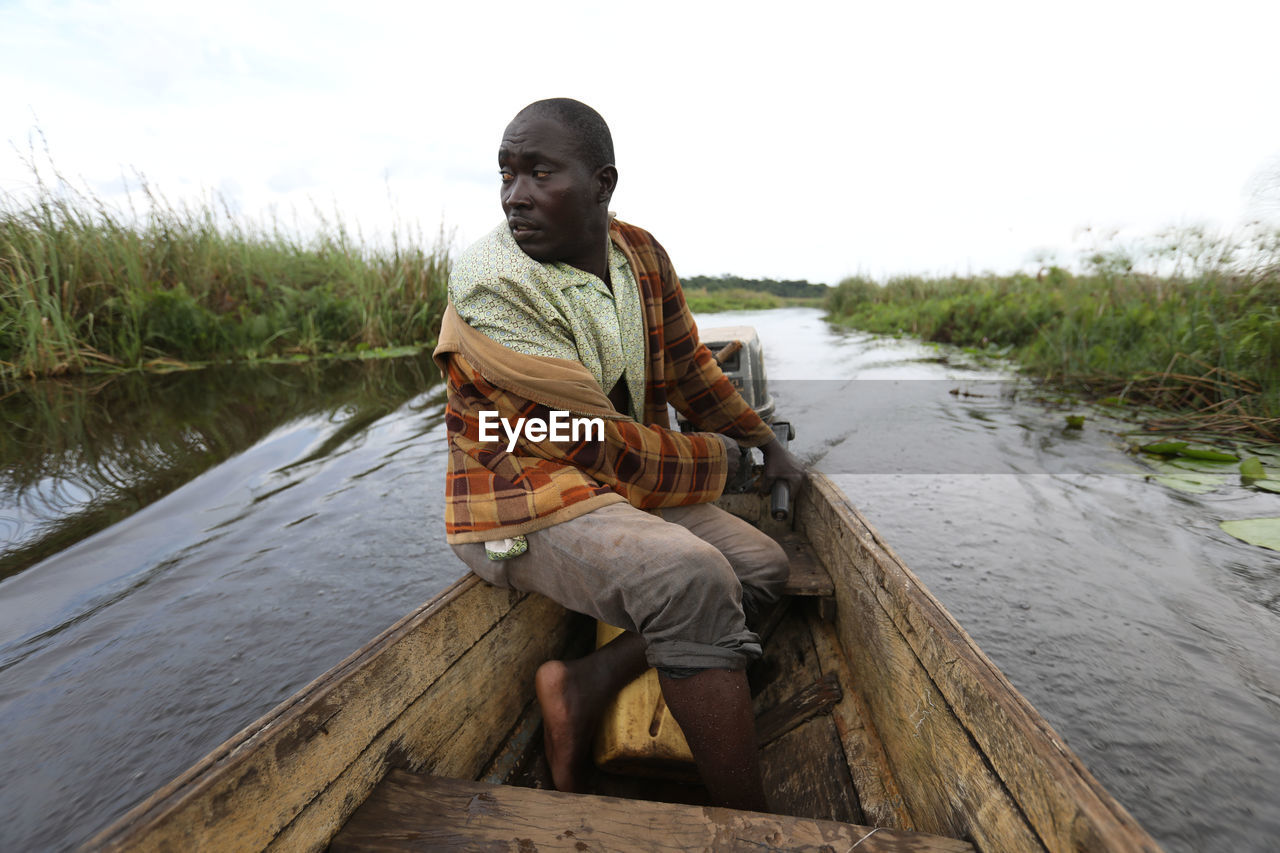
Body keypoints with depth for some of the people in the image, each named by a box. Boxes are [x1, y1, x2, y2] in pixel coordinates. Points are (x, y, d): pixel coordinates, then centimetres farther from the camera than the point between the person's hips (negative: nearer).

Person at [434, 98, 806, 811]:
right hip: (525, 503, -7)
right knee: (692, 577, -31)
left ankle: (586, 684, -7)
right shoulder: (489, 286, -19)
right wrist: (713, 458, -9)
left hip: (628, 485, 8)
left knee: (765, 566, 2)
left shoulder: (642, 253, 2)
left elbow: (688, 369, 14)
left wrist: (768, 445, 16)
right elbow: (598, 442, -22)